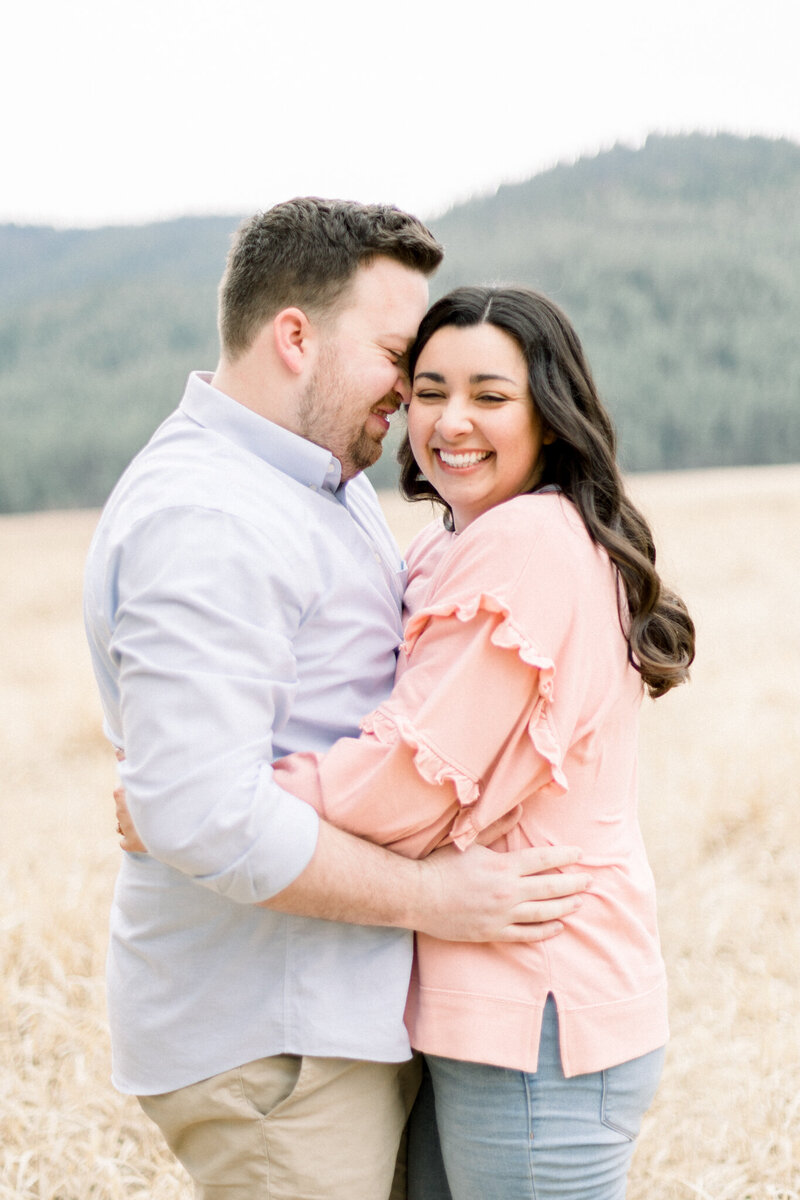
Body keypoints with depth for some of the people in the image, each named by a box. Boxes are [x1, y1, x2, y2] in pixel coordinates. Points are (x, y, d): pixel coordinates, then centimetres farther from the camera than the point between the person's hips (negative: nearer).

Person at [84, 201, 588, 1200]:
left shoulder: (324, 488, 15)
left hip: (345, 1013, 10)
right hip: (267, 1039, -10)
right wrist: (429, 897, -21)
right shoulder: (202, 519, -20)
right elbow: (200, 811, -28)